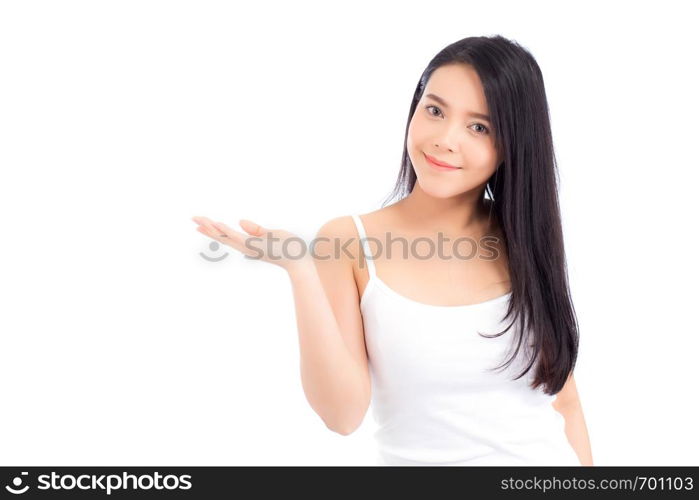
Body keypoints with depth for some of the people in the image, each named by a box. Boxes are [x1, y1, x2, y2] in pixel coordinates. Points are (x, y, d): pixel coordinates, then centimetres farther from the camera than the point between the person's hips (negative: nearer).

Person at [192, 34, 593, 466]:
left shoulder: (528, 240, -5)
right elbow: (344, 413, -19)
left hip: (546, 457, 2)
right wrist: (300, 270, -28)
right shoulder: (349, 241, -12)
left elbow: (564, 400, 1)